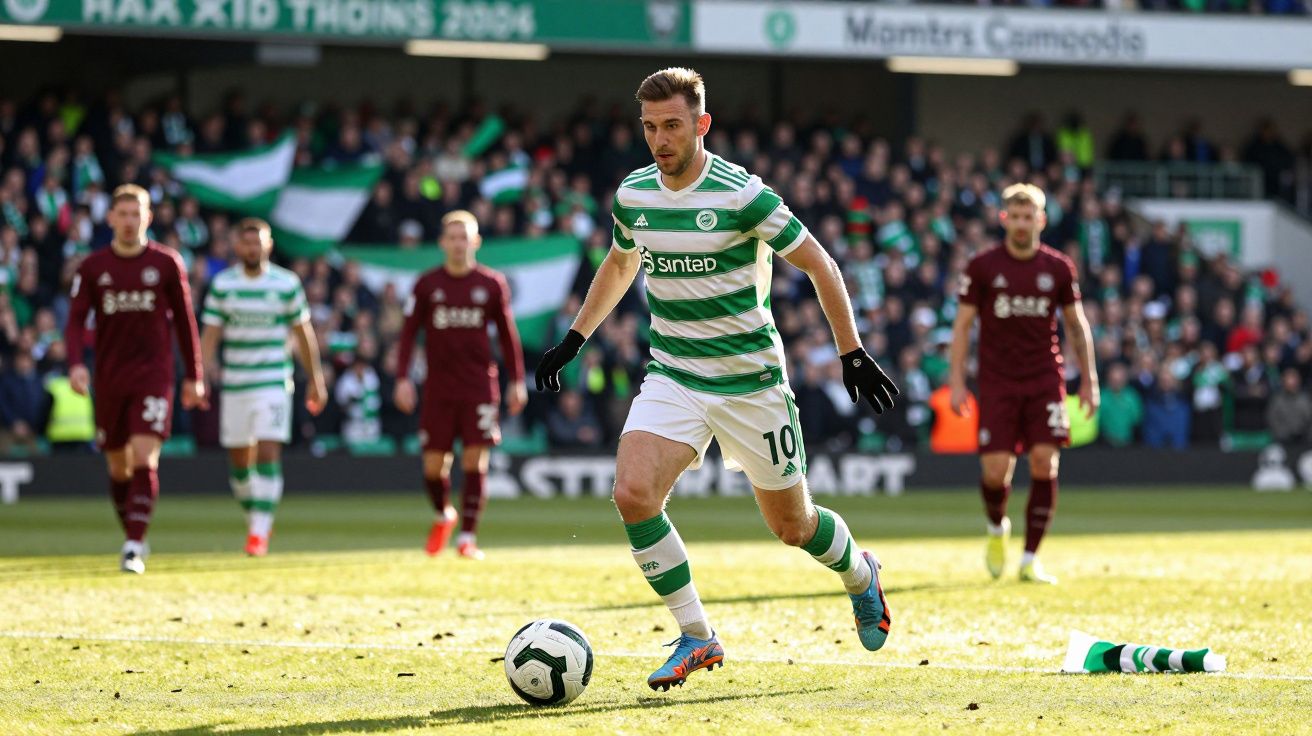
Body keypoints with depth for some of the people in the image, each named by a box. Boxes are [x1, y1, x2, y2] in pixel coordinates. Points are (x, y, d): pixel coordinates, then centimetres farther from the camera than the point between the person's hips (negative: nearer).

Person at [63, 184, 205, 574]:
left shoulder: (167, 263, 1)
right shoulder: (92, 267, 3)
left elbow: (184, 321, 8)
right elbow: (76, 321, -2)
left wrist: (193, 377, 9)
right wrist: (75, 364, -20)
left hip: (153, 377, -2)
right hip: (109, 379, 2)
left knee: (144, 458, -16)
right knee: (118, 467, 9)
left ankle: (134, 548, -19)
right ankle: (132, 536, 29)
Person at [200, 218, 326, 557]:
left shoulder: (287, 283, 0)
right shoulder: (222, 284, 3)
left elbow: (303, 333, 8)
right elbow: (210, 335, 2)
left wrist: (316, 379, 11)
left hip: (274, 384, -2)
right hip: (234, 385, 2)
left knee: (268, 454, -15)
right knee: (239, 460, 7)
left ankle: (260, 531, -14)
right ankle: (255, 519, 29)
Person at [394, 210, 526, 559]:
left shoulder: (493, 284, 4)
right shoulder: (426, 285, 3)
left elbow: (507, 334, 10)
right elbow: (408, 333, 5)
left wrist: (516, 381, 7)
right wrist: (403, 378, -5)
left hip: (479, 388, 0)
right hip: (438, 387, 0)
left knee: (475, 462, -8)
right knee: (434, 466, 0)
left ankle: (467, 537, -3)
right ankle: (443, 516, 29)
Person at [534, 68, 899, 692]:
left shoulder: (741, 194, -16)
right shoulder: (632, 195, 0)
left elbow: (818, 264, -7)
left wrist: (852, 353, -8)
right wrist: (574, 339, 22)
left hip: (751, 381, -4)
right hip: (672, 377, 4)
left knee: (791, 526, 7)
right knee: (633, 492, -21)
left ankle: (860, 574, 43)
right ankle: (696, 637, -8)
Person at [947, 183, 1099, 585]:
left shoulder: (1058, 268, 4)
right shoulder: (982, 266, -1)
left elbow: (1077, 324, 13)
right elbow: (962, 324, 3)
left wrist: (1089, 379, 9)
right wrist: (957, 381, -3)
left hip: (1045, 379, 1)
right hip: (997, 382, -1)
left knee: (1044, 464, -10)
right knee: (996, 471, -8)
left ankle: (1030, 559, -2)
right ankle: (997, 528, 26)